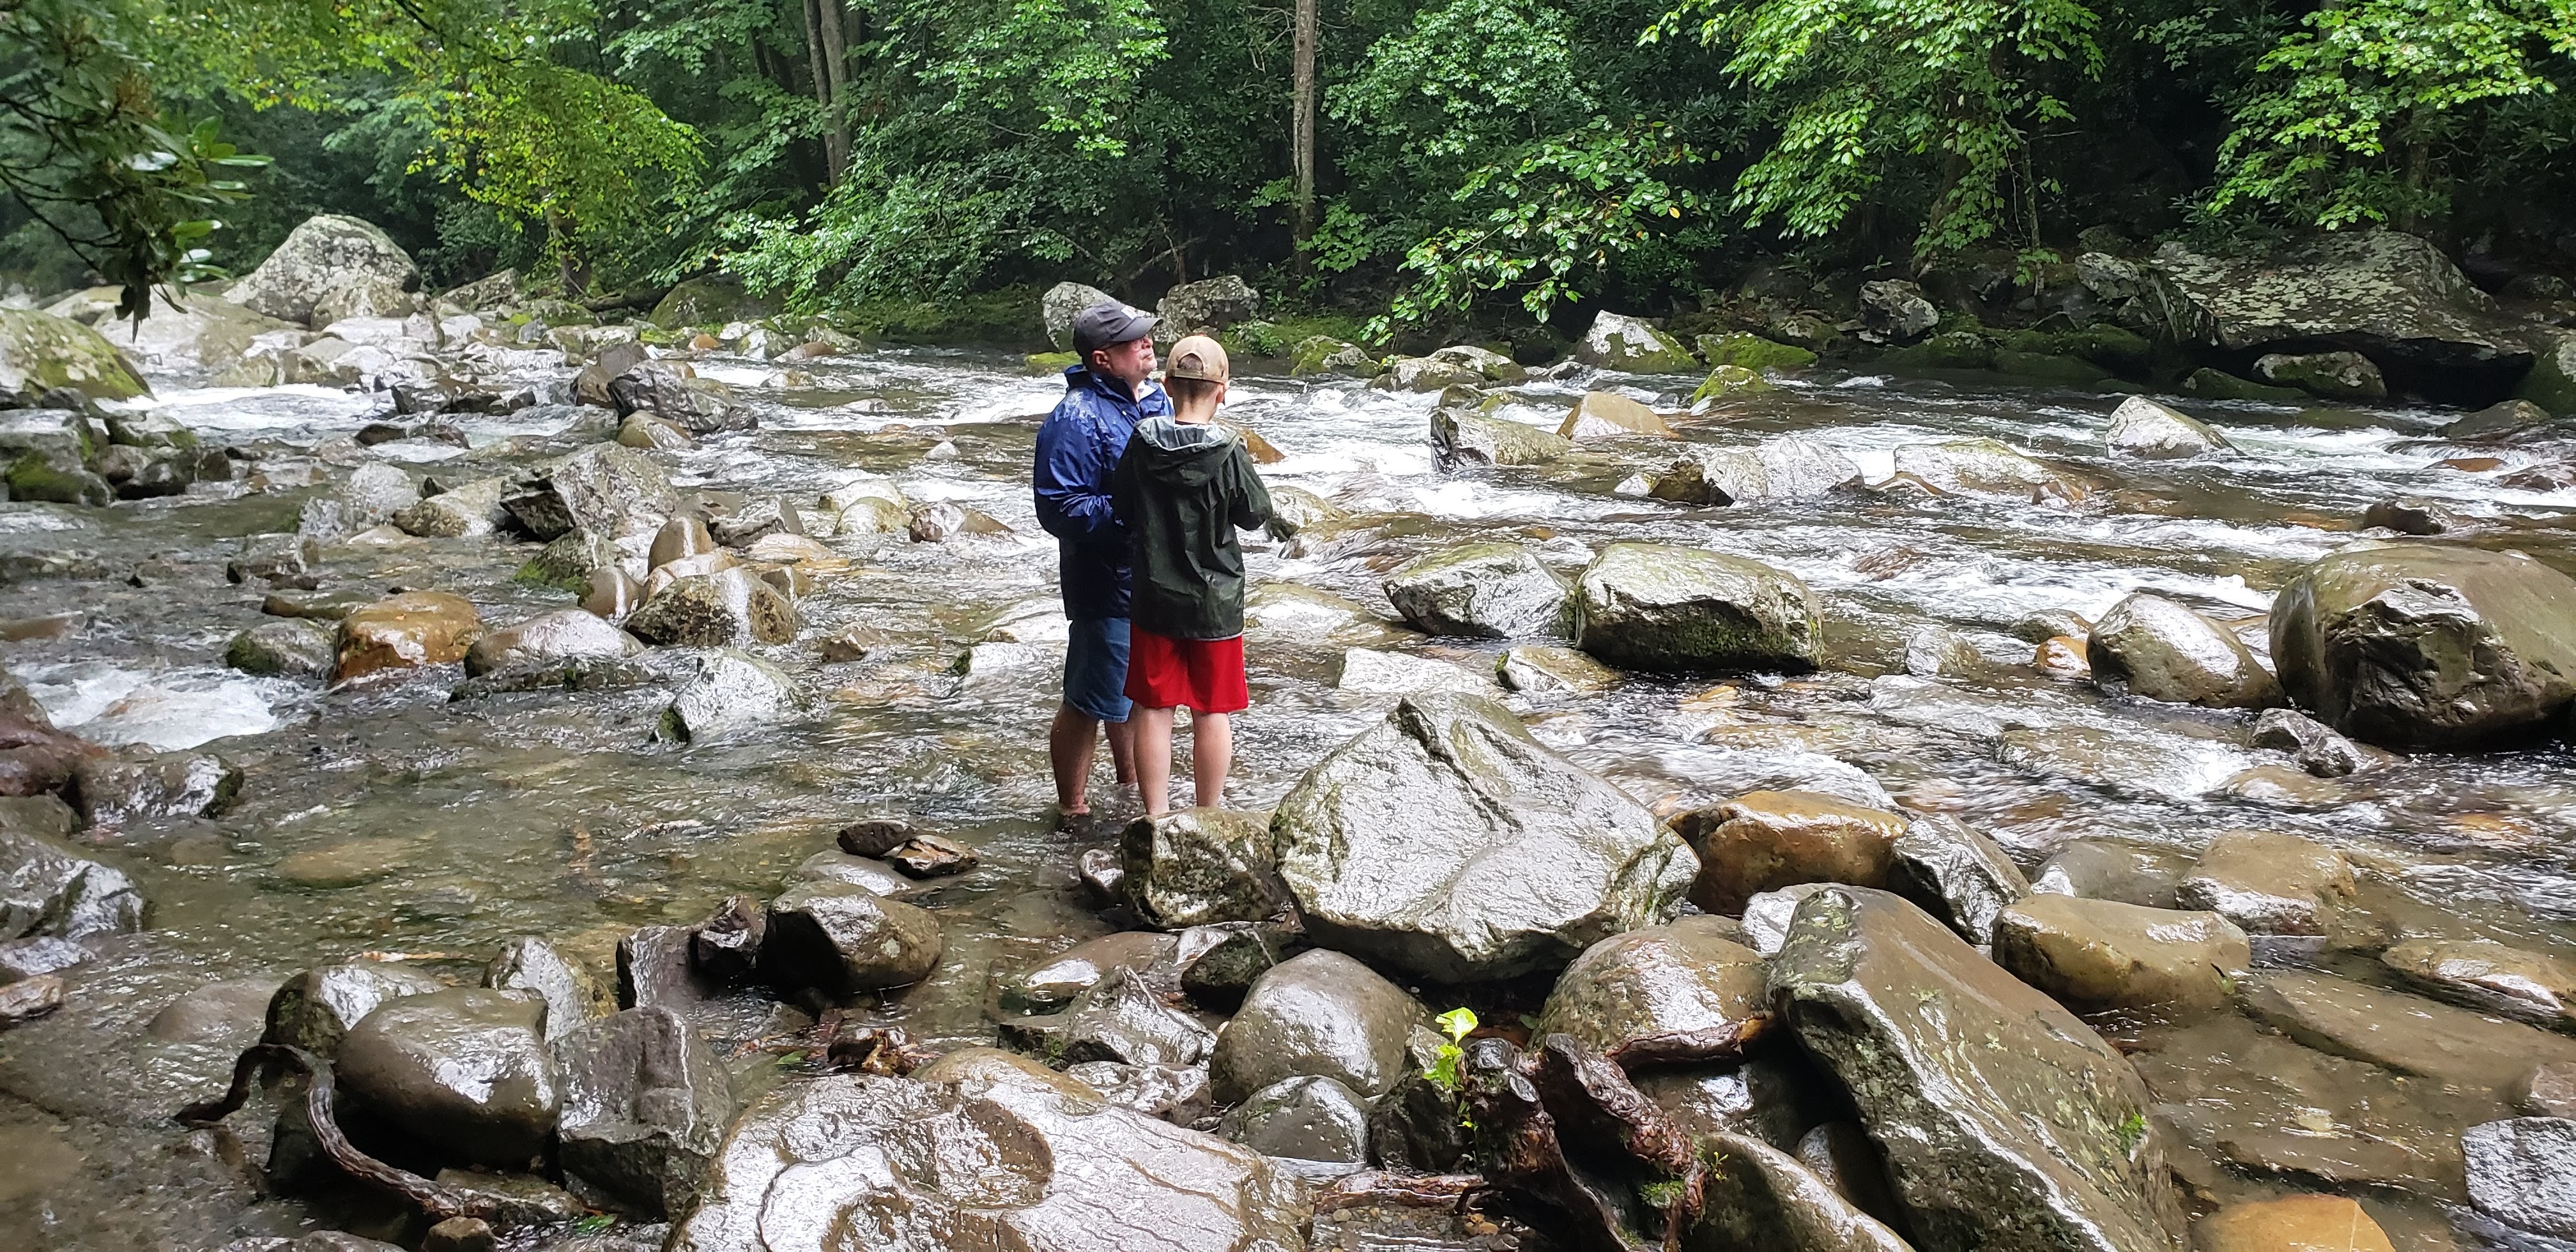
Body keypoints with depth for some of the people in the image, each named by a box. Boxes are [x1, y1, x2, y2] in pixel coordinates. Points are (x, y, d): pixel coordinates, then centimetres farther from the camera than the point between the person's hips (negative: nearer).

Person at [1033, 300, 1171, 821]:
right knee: (1090, 701, 3)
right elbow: (1061, 508, -26)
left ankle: (1133, 786, 42)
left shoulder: (1155, 397, 7)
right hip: (1106, 586, -9)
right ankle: (1073, 809, 18)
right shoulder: (1076, 420, -21)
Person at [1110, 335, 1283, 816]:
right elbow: (1257, 514, -3)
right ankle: (1209, 818, 23)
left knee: (1154, 709, 11)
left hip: (1154, 599, 2)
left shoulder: (1142, 444, -9)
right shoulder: (1228, 455, -17)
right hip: (1214, 602, -2)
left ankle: (1156, 817, 18)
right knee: (1212, 711, 11)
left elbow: (1121, 507, 4)